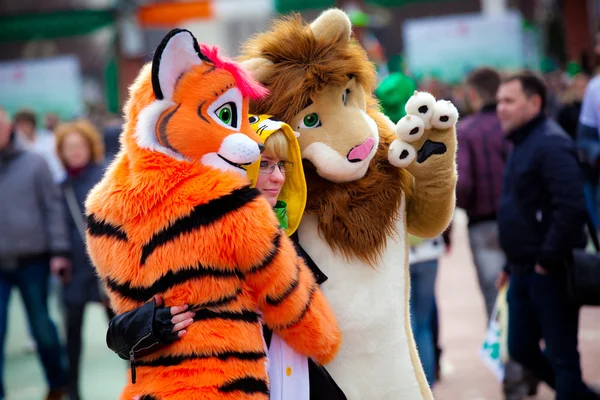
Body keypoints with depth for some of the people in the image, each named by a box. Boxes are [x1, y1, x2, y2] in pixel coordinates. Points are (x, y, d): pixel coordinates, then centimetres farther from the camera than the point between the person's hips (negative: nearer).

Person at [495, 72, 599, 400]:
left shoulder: (550, 144, -16)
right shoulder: (522, 144, 15)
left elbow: (571, 207, -26)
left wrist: (547, 260, -21)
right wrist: (512, 265, 20)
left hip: (550, 272, -10)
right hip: (525, 271, 10)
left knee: (562, 355, -1)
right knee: (522, 349, 15)